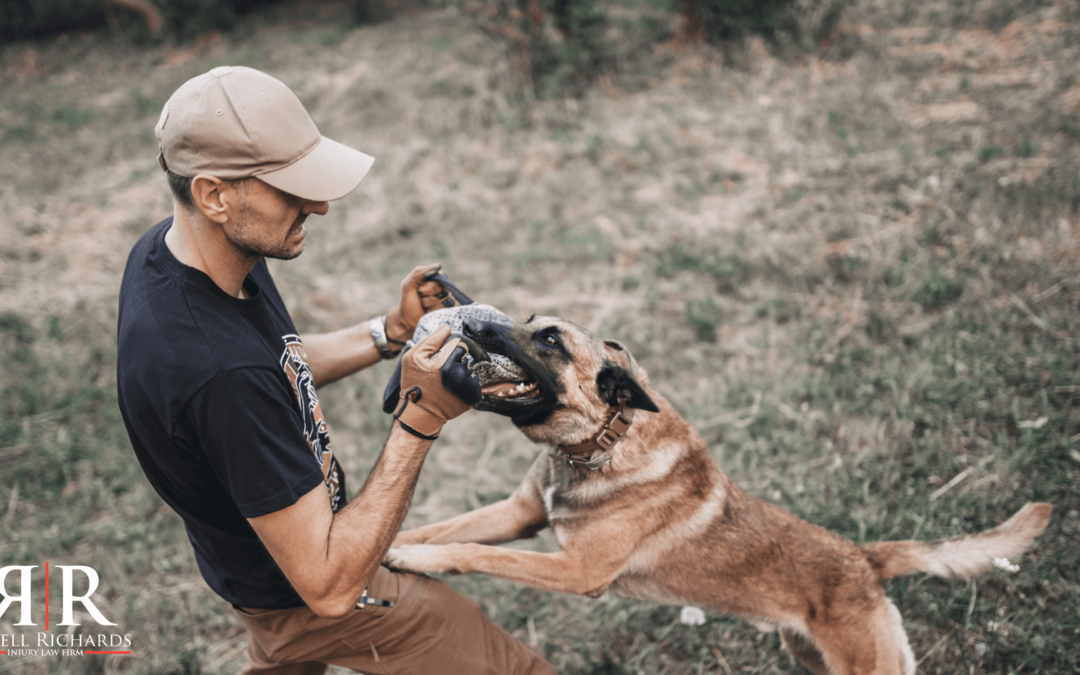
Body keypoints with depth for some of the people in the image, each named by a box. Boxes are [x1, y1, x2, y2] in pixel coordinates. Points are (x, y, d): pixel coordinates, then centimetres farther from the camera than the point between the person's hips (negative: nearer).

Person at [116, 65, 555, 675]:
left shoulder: (168, 247, -13)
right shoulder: (222, 375, -43)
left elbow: (281, 368, 7)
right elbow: (330, 587, -36)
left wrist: (392, 332, -6)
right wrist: (420, 422, -39)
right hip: (301, 595, -8)